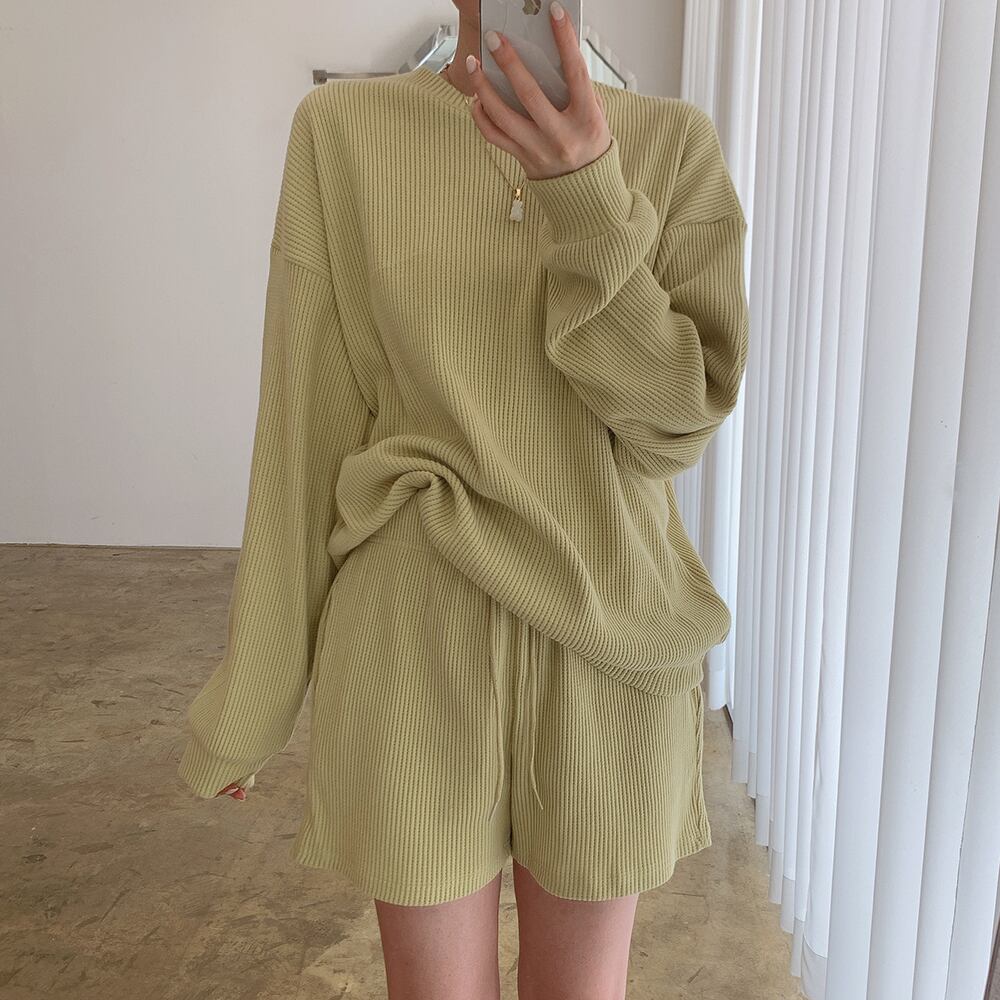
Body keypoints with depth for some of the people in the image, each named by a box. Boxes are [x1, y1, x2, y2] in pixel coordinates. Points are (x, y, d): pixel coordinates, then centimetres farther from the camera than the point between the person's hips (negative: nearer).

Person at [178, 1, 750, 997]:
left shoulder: (675, 146, -1)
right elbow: (306, 425, -2)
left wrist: (593, 205, -22)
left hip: (603, 637, 1)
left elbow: (678, 424, -8)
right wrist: (252, 692, 3)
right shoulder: (343, 128, -4)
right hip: (416, 643, -1)